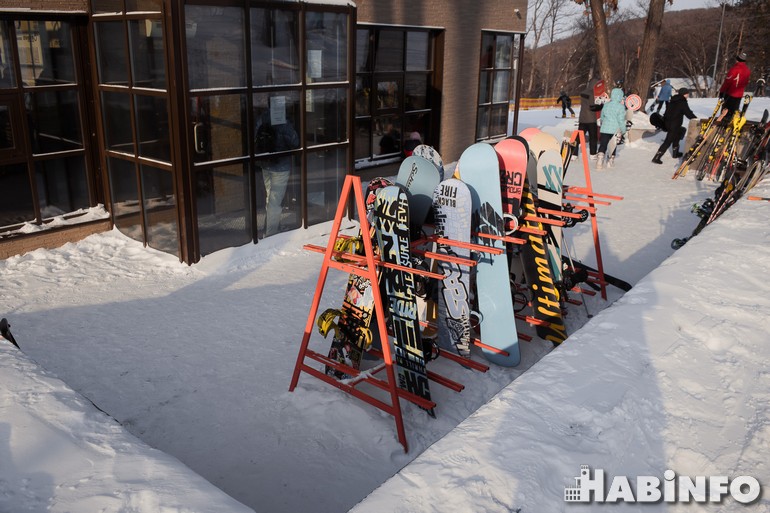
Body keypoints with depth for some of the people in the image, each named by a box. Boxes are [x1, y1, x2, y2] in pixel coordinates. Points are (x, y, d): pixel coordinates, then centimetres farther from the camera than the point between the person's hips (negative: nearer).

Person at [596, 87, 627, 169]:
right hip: (615, 130, -2)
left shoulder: (606, 105, 5)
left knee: (603, 145, 1)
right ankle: (610, 162, 20)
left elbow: (602, 117, 15)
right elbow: (621, 120, -10)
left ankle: (600, 161, -14)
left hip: (604, 129, 2)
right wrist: (623, 130, 1)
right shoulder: (621, 106, -10)